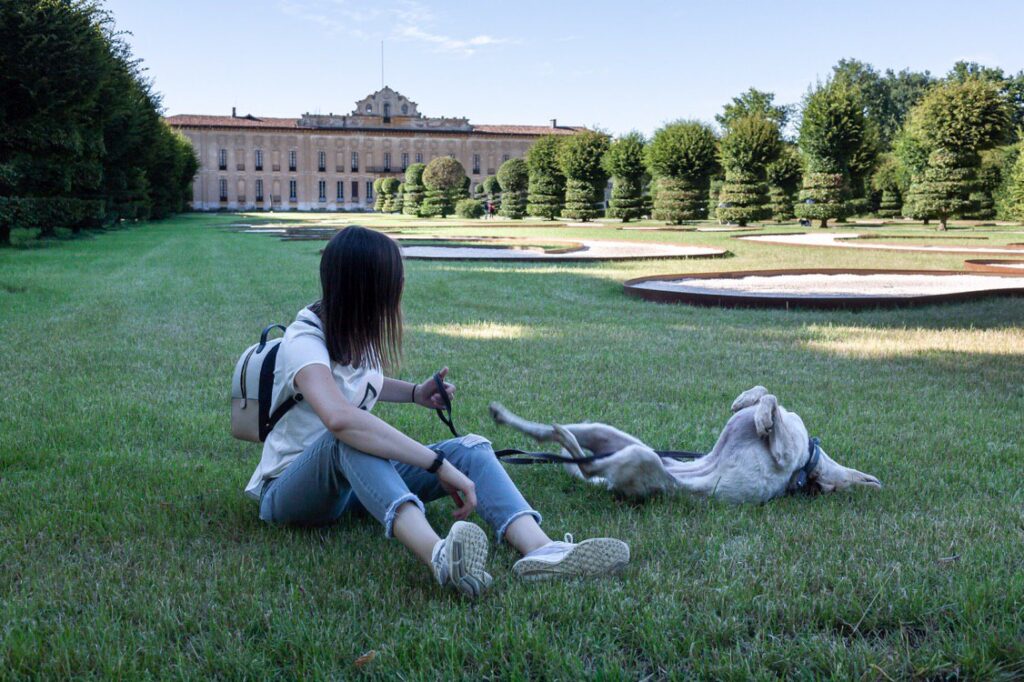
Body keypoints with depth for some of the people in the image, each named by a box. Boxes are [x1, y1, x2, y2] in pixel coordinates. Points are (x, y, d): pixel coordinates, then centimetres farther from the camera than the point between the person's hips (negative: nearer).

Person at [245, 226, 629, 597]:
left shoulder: (355, 333, 3)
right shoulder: (305, 341, -22)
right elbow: (340, 418, -43)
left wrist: (415, 393, 8)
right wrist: (440, 464, -44)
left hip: (357, 479, 7)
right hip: (290, 490, -7)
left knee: (470, 447, -18)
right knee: (347, 438, -41)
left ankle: (540, 549, -44)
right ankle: (438, 554, -62)